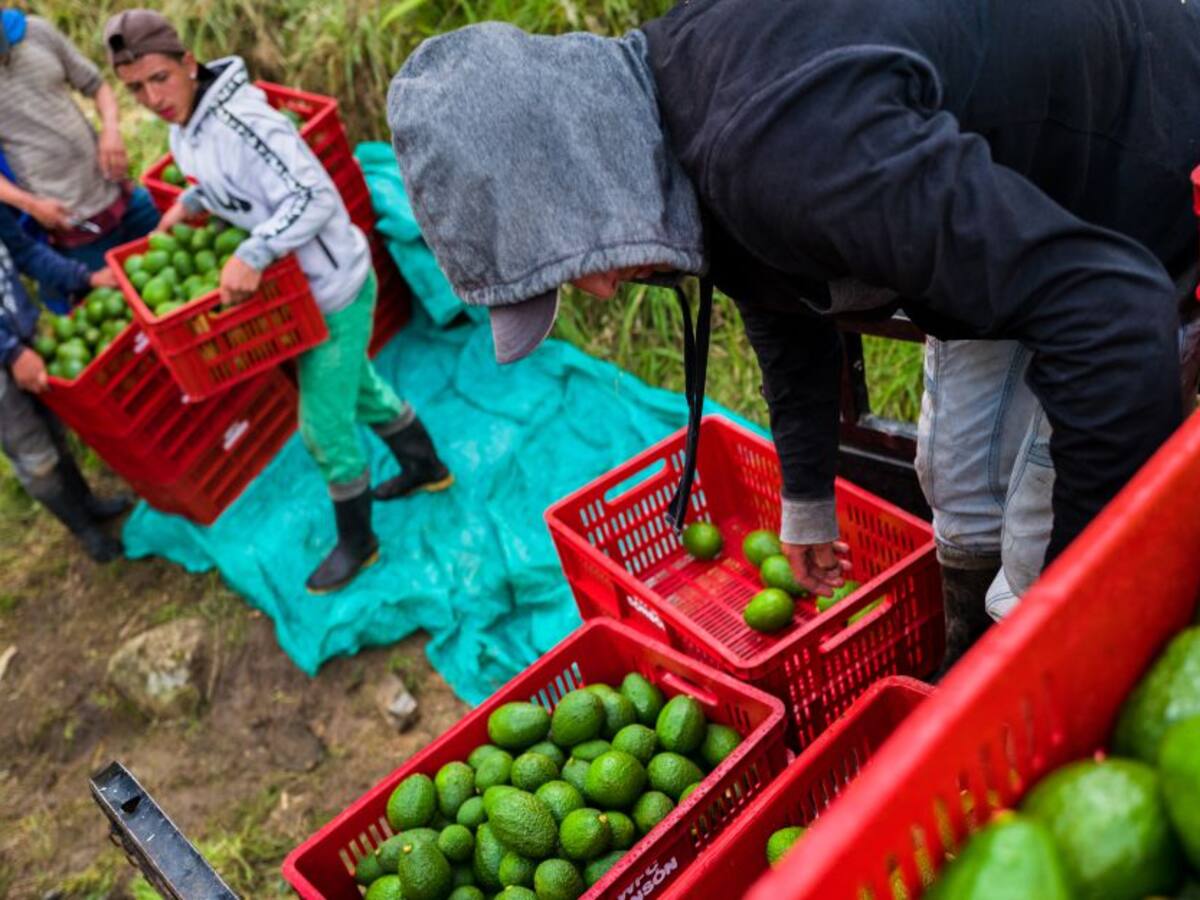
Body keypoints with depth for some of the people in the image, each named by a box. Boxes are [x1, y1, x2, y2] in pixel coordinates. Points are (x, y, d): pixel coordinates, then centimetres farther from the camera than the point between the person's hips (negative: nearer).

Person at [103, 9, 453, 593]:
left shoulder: (242, 122, -29)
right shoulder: (183, 129, 0)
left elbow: (316, 198, -33)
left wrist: (251, 257, -39)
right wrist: (189, 201, 3)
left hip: (334, 288, -9)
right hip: (302, 283, 9)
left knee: (324, 423, 2)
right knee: (359, 387, 26)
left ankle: (356, 542, 23)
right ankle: (426, 467, 49)